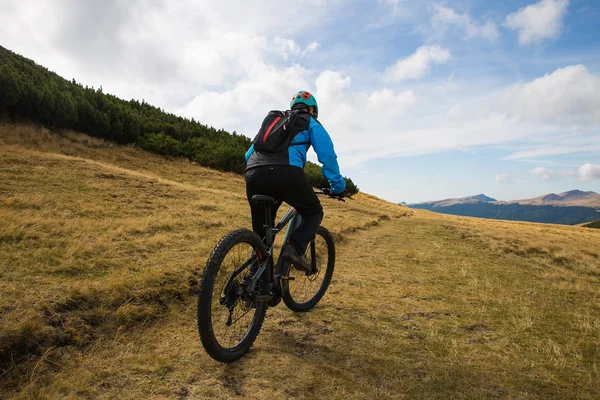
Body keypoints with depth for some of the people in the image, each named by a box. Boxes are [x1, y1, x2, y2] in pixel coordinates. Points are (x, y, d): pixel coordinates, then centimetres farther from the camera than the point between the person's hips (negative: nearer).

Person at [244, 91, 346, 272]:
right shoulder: (311, 123, 23)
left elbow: (248, 155, 38)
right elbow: (328, 156, 14)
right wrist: (338, 187, 22)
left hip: (253, 174, 5)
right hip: (286, 172, -5)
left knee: (262, 231, 18)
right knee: (314, 212, 17)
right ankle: (294, 248, -6)